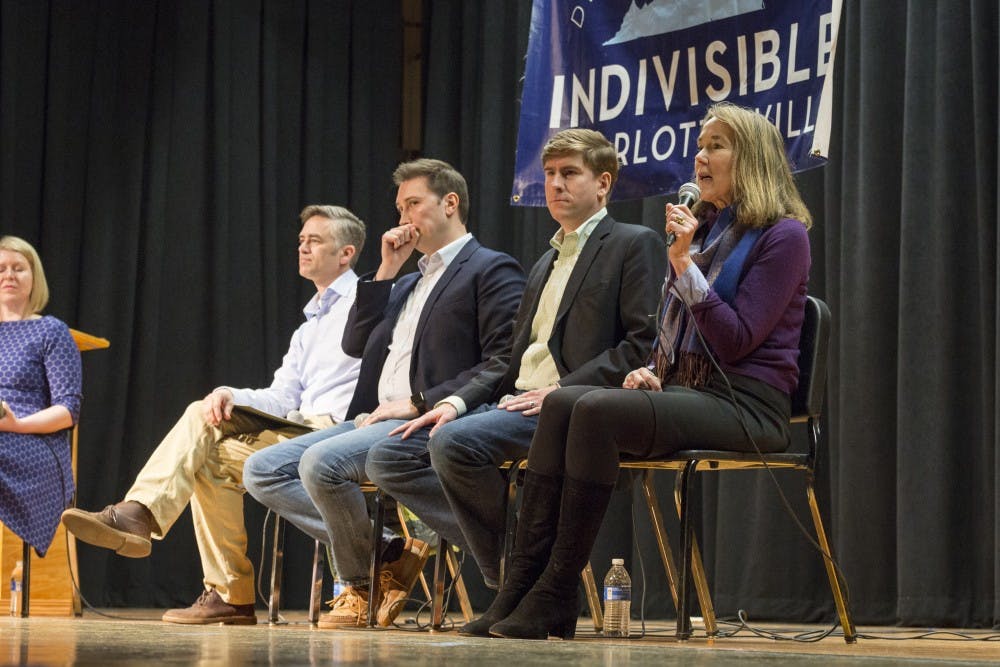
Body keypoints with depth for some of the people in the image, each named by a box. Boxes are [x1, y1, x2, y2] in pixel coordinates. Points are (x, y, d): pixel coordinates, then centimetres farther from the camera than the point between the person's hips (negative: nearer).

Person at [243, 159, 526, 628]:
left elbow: (504, 363, -13)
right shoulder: (407, 285, 27)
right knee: (262, 471, -4)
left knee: (321, 461, -31)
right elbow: (355, 345, 19)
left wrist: (418, 403, -17)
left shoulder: (492, 271, -1)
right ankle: (384, 552, -8)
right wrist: (386, 272, 12)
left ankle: (362, 582, -8)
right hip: (377, 420, 9)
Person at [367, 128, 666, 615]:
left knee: (455, 442, -32)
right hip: (515, 402, 9)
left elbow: (645, 344, -11)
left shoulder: (636, 246, 2)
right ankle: (502, 550, -13)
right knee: (387, 458, -6)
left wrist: (563, 391, -17)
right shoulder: (546, 264, 28)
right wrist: (460, 400, 6)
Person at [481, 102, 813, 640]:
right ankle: (524, 583, -29)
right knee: (561, 404, -18)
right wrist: (651, 370, 8)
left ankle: (555, 597, -31)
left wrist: (684, 264, -17)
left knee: (599, 411, -30)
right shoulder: (704, 228, 23)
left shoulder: (782, 236, -3)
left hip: (746, 406, -8)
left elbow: (736, 341, -12)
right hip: (683, 390, 8)